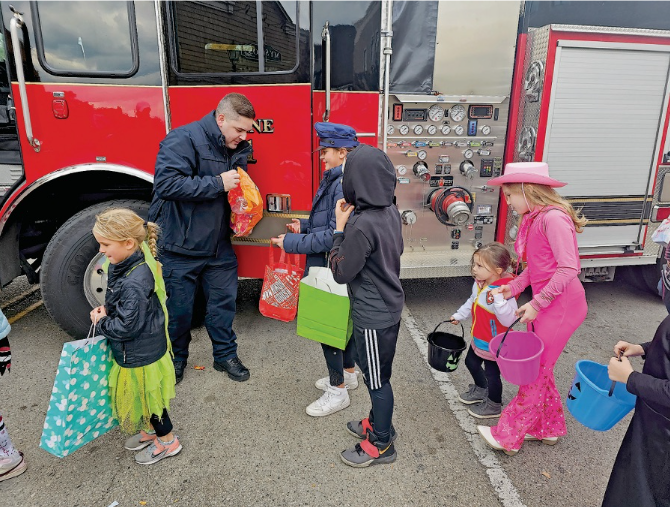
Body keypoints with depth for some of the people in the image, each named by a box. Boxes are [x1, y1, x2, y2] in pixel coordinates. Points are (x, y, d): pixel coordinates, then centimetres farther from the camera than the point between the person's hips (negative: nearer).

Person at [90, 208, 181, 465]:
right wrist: (105, 309, -3)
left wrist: (101, 323, -13)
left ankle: (168, 441, 32)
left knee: (146, 396, 11)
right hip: (133, 351, 9)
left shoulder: (135, 282, -33)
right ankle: (149, 431, 48)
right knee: (136, 395, 25)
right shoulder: (123, 265, -3)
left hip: (141, 355, -9)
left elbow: (126, 327, -29)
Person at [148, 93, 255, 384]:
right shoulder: (183, 139, -17)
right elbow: (167, 183, -29)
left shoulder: (237, 148, 7)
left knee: (223, 301, 13)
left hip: (219, 245, 6)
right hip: (181, 244, -6)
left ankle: (225, 355, 31)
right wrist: (218, 183, -26)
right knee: (179, 308, 8)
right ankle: (175, 359, 31)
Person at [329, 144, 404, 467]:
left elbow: (341, 273, -18)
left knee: (376, 378, 9)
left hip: (373, 316, -9)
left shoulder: (362, 225, -27)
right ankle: (378, 422, 45)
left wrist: (339, 228, -13)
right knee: (376, 373, 25)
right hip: (390, 307, 9)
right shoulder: (391, 212, -2)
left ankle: (381, 444, 28)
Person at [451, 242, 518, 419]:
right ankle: (480, 390, 54)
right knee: (471, 362, 26)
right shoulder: (479, 283, -7)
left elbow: (508, 320, -37)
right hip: (479, 339, 9)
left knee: (491, 373, 11)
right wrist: (459, 315, 18)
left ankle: (494, 406, 37)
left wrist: (498, 300, -48)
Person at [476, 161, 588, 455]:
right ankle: (550, 427, 37)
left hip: (560, 305, -9)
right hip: (543, 303, 9)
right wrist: (514, 287, 2)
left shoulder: (553, 218, -20)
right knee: (539, 368, 18)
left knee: (536, 371, 3)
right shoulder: (534, 219, 10)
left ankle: (508, 437, 16)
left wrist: (537, 303, -22)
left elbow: (568, 268, -25)